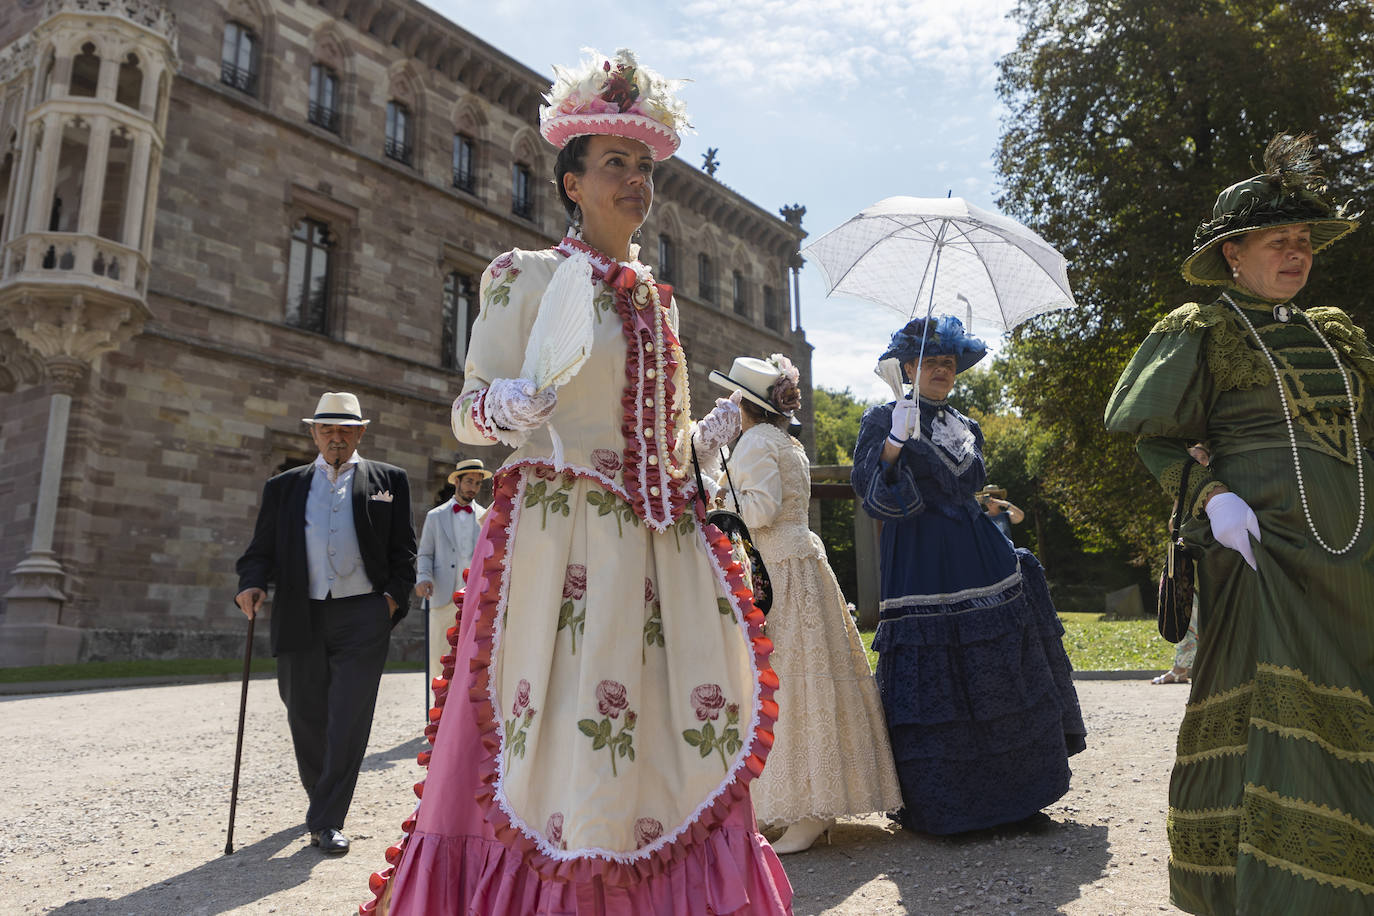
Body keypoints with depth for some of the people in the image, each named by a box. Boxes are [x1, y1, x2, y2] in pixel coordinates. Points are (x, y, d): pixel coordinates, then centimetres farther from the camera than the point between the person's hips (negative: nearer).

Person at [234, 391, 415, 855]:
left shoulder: (389, 481, 9)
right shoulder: (284, 486, 14)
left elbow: (403, 551, 8)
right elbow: (262, 549, 10)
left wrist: (394, 597, -4)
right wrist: (252, 583, -9)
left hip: (363, 618, -2)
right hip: (301, 620, 2)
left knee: (349, 721, -6)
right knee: (306, 719, 12)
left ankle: (327, 821, 3)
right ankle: (320, 796, 35)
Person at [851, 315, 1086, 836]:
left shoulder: (966, 427, 18)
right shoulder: (883, 420, 0)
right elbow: (871, 493, -12)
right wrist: (894, 445, -24)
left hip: (980, 559, 6)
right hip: (922, 568, -6)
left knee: (1001, 681, 6)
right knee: (935, 686, -4)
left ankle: (1013, 798, 17)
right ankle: (938, 809, 9)